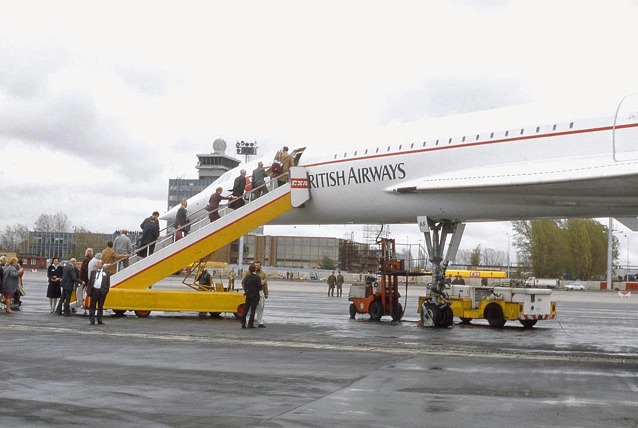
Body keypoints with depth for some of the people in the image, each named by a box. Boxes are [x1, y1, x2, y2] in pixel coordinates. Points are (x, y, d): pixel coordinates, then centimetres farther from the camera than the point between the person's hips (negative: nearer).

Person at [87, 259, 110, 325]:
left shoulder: (106, 273, 7)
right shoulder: (93, 272, 11)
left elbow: (108, 283, 6)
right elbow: (90, 281, 10)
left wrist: (106, 290, -5)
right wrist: (88, 290, 2)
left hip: (102, 291, -1)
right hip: (94, 290, 1)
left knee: (100, 306, 6)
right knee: (92, 306, 1)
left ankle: (99, 320, 12)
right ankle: (92, 320, 4)